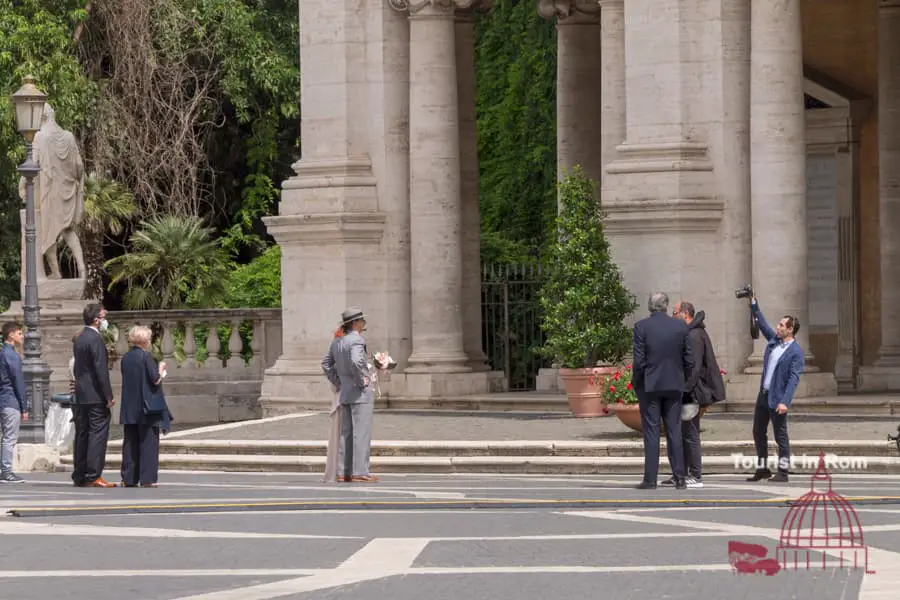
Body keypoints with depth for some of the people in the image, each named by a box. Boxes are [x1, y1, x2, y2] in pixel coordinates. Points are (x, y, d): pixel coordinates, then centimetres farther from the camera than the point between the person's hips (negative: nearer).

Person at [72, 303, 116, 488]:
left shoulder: (80, 339, 15)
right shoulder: (95, 339, -14)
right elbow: (101, 370, -18)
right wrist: (108, 396, -15)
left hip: (81, 395, 9)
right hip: (96, 395, -9)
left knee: (82, 435, 10)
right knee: (98, 434, -8)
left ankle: (79, 476, 12)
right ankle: (93, 476, -12)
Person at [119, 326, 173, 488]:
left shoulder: (125, 358, 7)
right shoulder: (146, 357, -12)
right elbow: (156, 380, -14)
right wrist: (161, 369, 5)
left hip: (129, 407, 6)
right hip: (146, 406, -6)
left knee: (130, 443, 9)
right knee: (148, 442, -1)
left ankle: (129, 478, 8)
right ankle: (147, 478, -5)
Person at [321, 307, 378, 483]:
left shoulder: (336, 342, 11)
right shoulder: (357, 340, -15)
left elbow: (326, 364, 20)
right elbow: (356, 361, -31)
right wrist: (362, 381, -17)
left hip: (344, 394, 8)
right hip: (361, 395, -8)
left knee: (346, 434, 11)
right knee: (361, 433, -6)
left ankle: (343, 472, 11)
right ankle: (360, 472, -8)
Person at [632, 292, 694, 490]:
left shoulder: (641, 326, -9)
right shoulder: (680, 326, 0)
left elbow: (639, 360, -11)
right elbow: (689, 360, 2)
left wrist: (636, 383, 2)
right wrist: (684, 381, 16)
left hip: (649, 385, -3)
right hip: (674, 385, 3)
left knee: (651, 433, 0)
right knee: (675, 432, 7)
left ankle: (650, 479, -2)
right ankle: (679, 478, 6)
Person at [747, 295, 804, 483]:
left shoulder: (796, 352, -13)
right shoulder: (774, 340, 8)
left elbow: (794, 378, -19)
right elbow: (761, 322, 22)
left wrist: (784, 402, -26)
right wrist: (753, 304, 17)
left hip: (777, 399, -8)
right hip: (763, 395, 8)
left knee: (780, 436, -2)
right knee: (758, 433, 12)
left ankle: (783, 472, 4)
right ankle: (762, 469, 21)